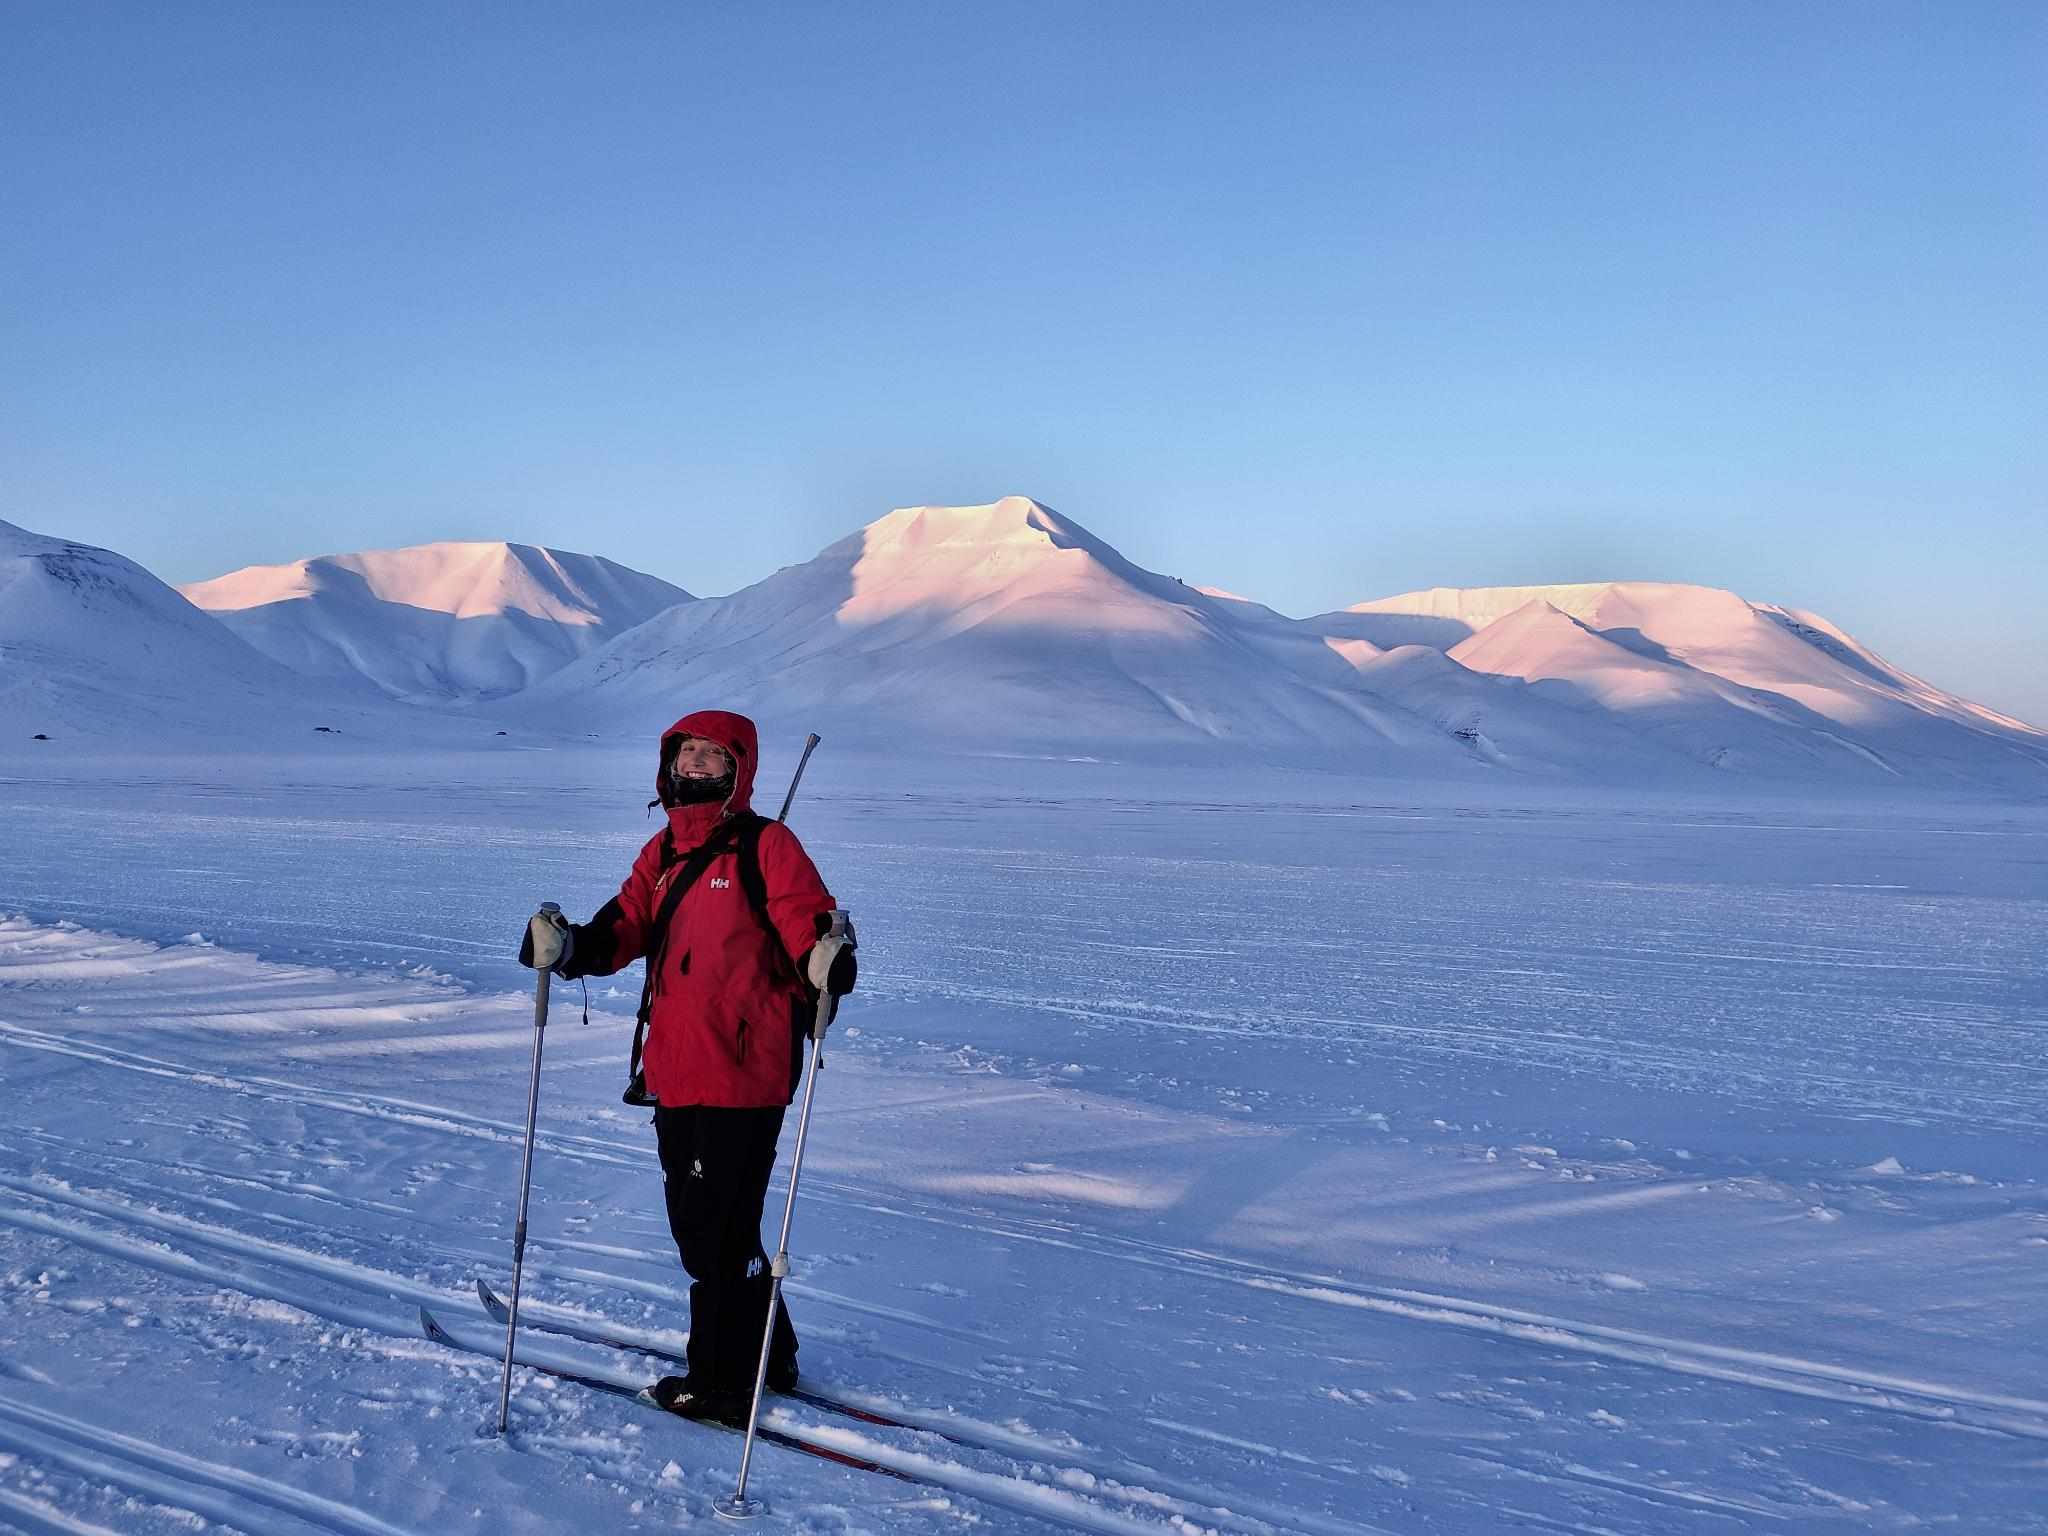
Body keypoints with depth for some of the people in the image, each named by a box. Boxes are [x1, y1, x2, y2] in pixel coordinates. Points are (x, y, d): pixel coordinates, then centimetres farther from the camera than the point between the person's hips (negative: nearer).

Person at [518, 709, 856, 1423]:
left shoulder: (765, 846, -5)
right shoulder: (662, 854, 15)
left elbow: (809, 924, -13)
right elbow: (625, 930, 8)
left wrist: (828, 960, -35)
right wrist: (569, 946, -11)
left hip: (745, 1072, -8)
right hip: (676, 1073, 8)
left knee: (718, 1229, -2)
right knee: (695, 1222, 18)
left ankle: (723, 1382, 13)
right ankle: (768, 1357, 35)